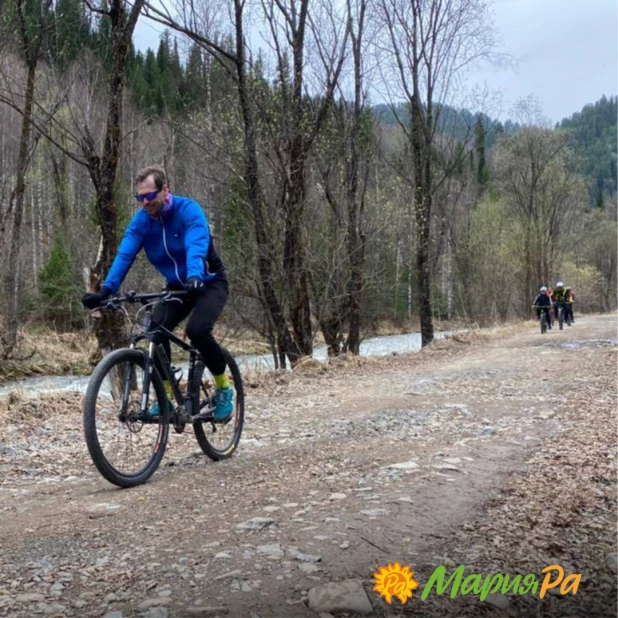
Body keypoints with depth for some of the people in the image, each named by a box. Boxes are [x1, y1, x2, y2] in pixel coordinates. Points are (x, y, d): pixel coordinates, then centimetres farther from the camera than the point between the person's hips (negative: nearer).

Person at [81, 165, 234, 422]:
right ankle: (166, 396, -3)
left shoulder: (188, 210, -23)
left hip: (210, 283, -5)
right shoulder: (141, 220, -9)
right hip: (177, 286, 5)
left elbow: (196, 247, -39)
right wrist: (105, 290, -34)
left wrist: (194, 278, -58)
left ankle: (224, 387, -5)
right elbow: (124, 254, -19)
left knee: (197, 330, -28)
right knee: (156, 330, -18)